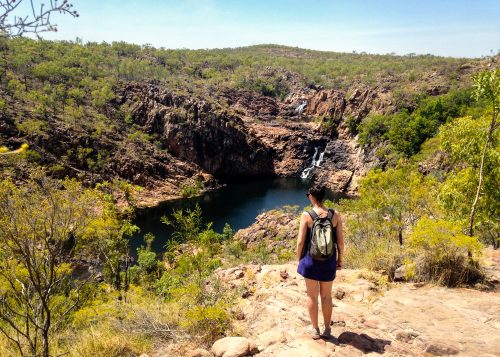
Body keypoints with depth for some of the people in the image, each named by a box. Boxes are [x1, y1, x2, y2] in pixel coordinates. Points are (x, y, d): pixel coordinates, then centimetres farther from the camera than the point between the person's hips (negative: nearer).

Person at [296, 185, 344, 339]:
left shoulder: (306, 215, -13)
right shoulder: (335, 215, -7)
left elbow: (300, 241, -11)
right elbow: (340, 241, -3)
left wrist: (299, 260, 4)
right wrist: (340, 259, 11)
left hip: (310, 260, -2)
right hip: (329, 261, 2)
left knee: (312, 296, 12)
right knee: (326, 296, 17)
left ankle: (315, 330, 22)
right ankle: (327, 329, 27)